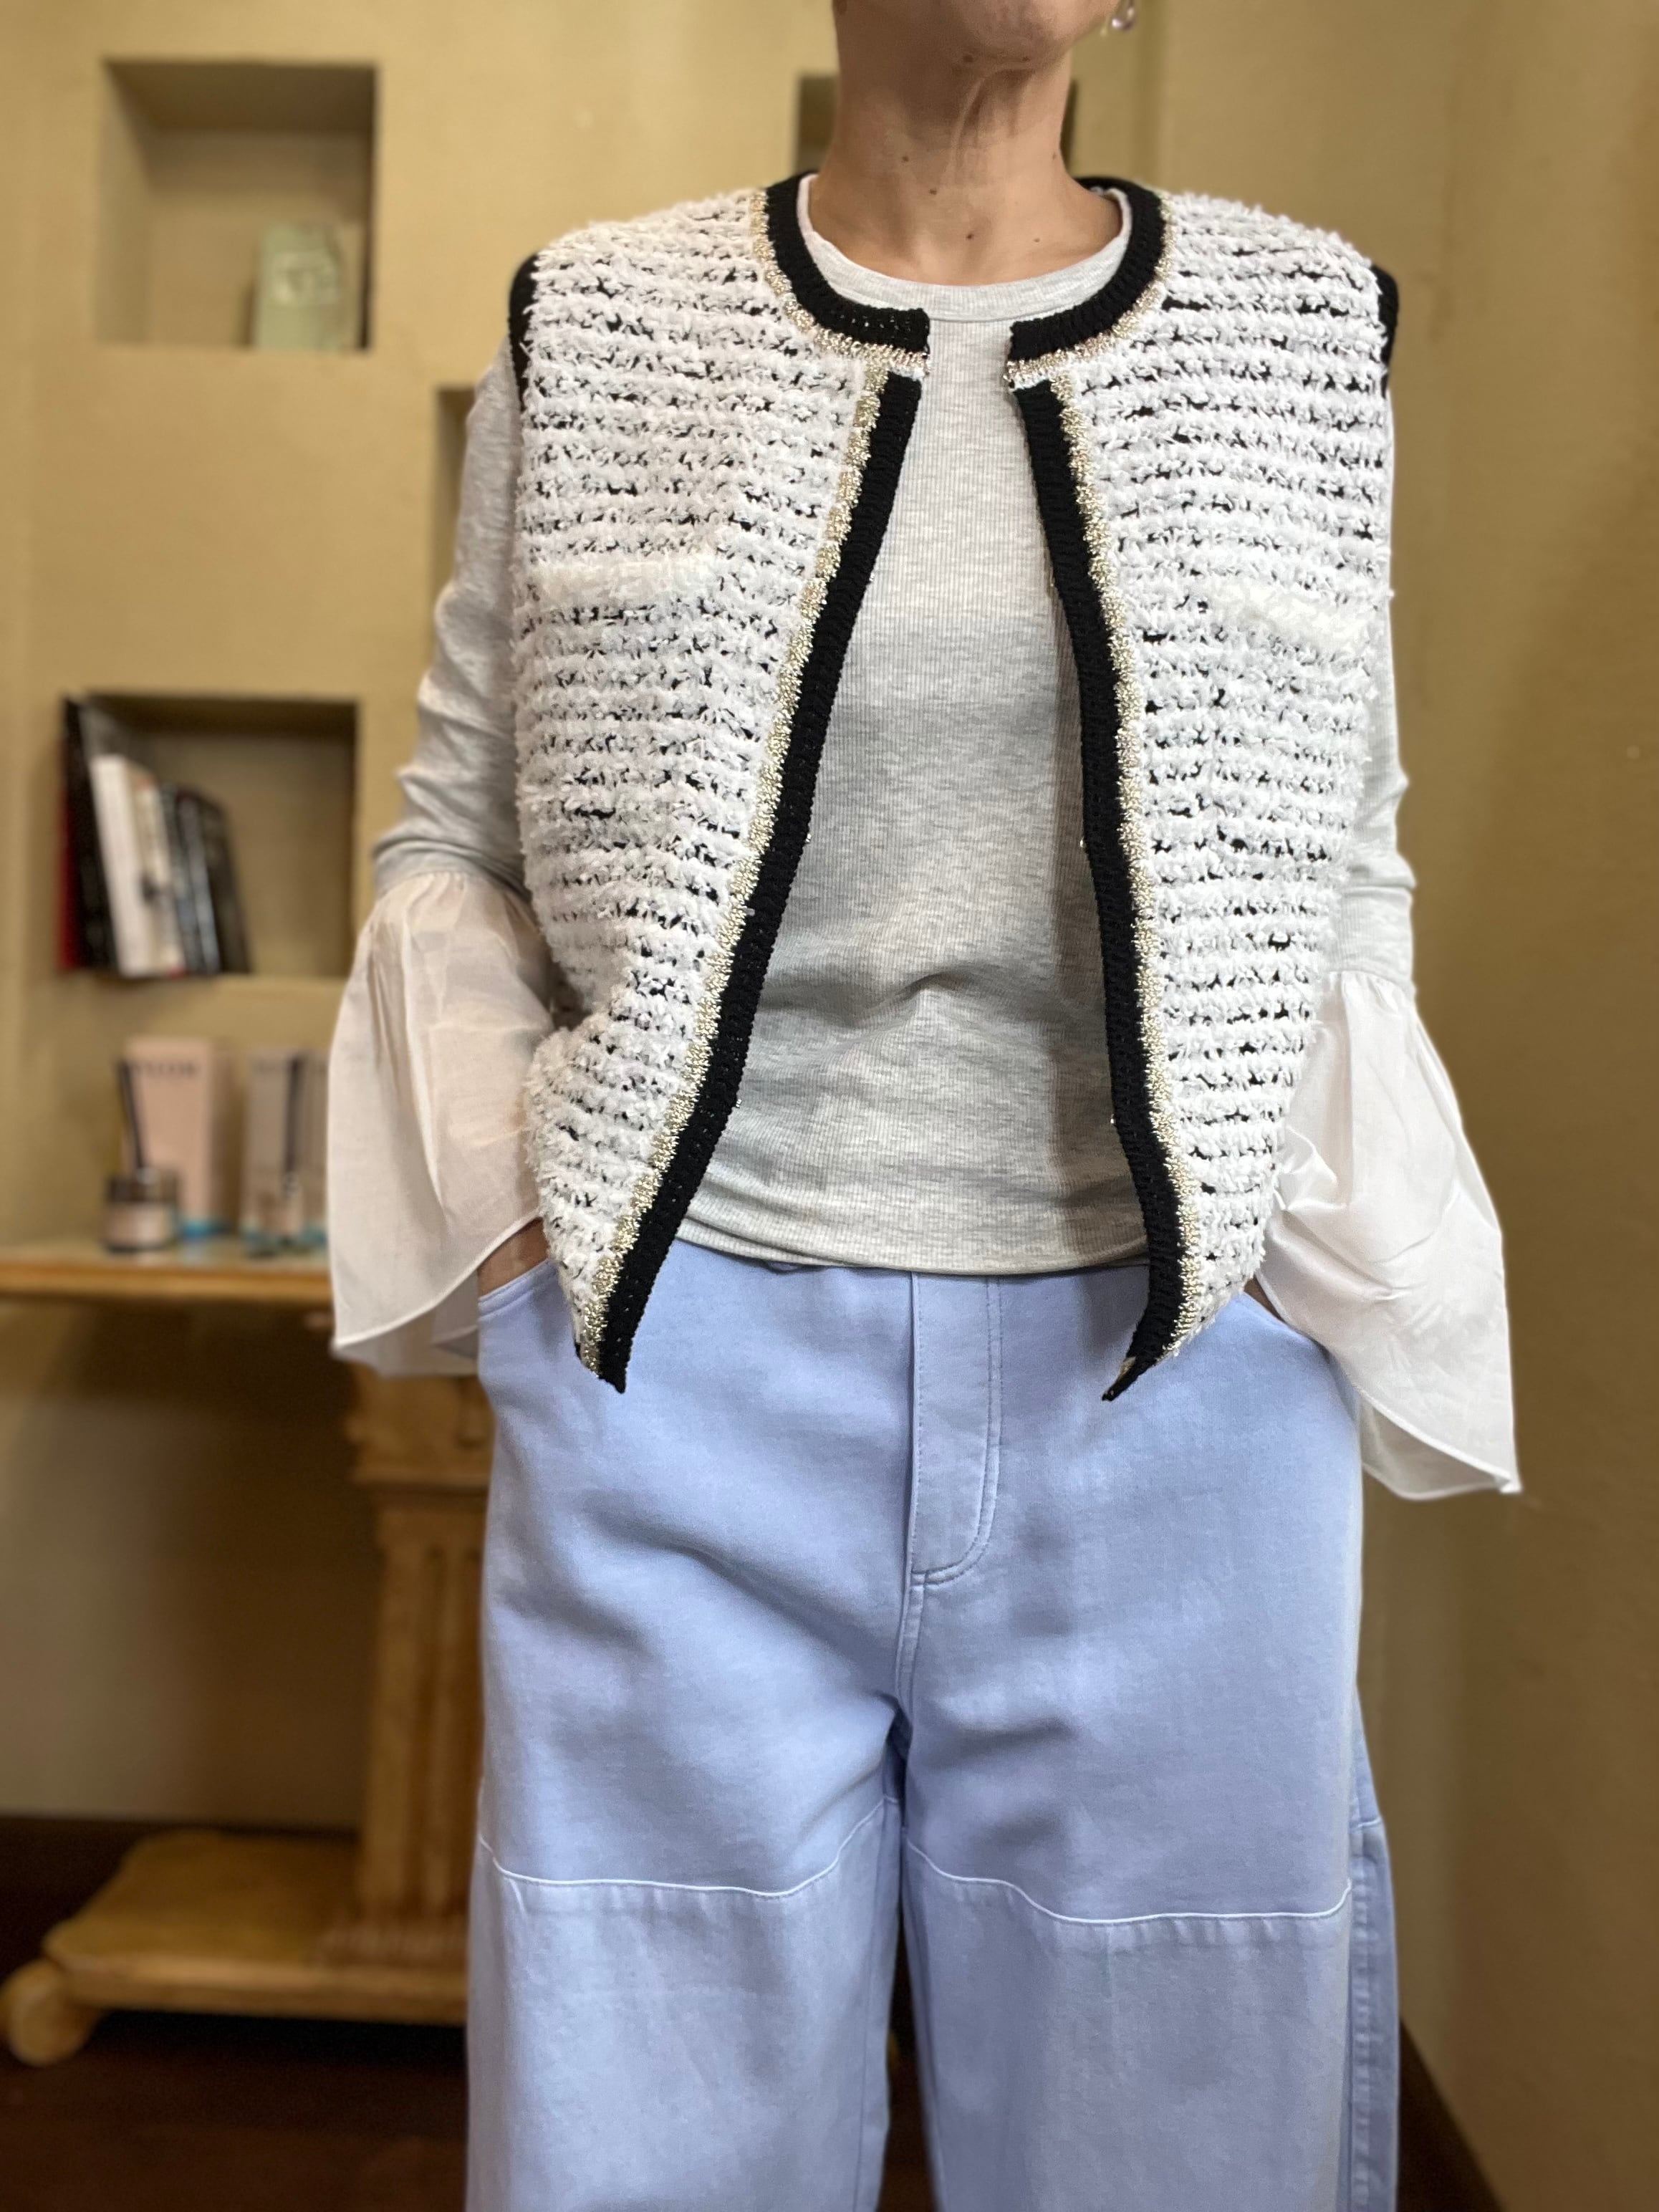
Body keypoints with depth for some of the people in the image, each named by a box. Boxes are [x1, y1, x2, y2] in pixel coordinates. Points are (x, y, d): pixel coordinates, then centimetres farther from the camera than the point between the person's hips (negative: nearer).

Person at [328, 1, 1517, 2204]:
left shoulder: (1300, 328, 10)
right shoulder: (598, 328, 7)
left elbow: (1346, 873, 14)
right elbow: (453, 840, 11)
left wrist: (1332, 1259, 2)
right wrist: (521, 1184, -3)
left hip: (1170, 1386, 2)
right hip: (682, 1371, 0)